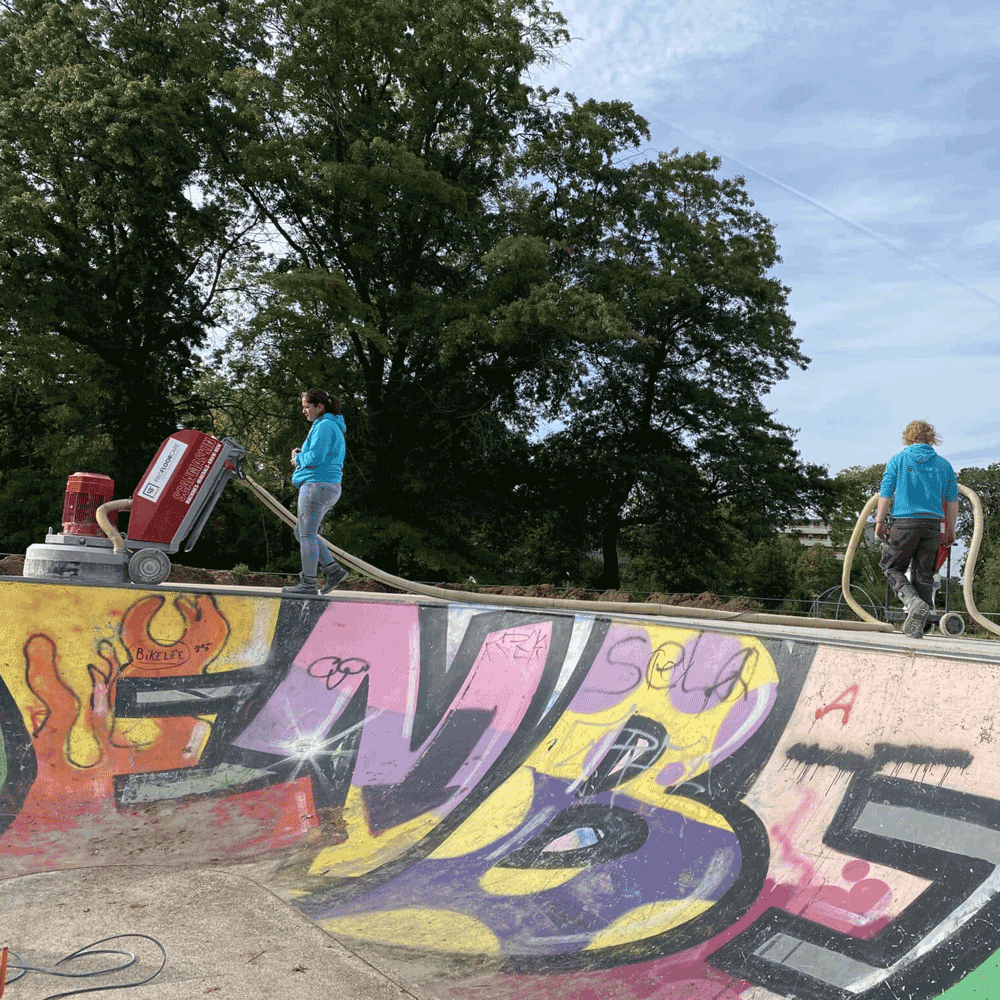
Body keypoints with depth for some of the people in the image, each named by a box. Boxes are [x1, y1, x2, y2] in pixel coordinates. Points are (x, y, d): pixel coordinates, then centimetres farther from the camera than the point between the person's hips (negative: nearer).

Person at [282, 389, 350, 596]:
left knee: (307, 534, -6)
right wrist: (300, 454, 12)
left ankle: (309, 583, -4)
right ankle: (333, 569, 8)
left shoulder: (324, 426, -10)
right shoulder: (333, 427, 21)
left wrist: (299, 459, -1)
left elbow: (316, 457, -20)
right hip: (329, 486, 10)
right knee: (302, 532, 14)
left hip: (318, 484, -10)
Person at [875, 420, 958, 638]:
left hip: (905, 522, -3)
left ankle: (914, 602, -18)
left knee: (892, 567, 9)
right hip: (933, 524, 3)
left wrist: (879, 522, 1)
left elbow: (885, 494, -3)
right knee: (924, 573, 7)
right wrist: (950, 531, 18)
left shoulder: (897, 460, 3)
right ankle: (918, 627, 4)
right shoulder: (944, 464, 11)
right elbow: (952, 501, 12)